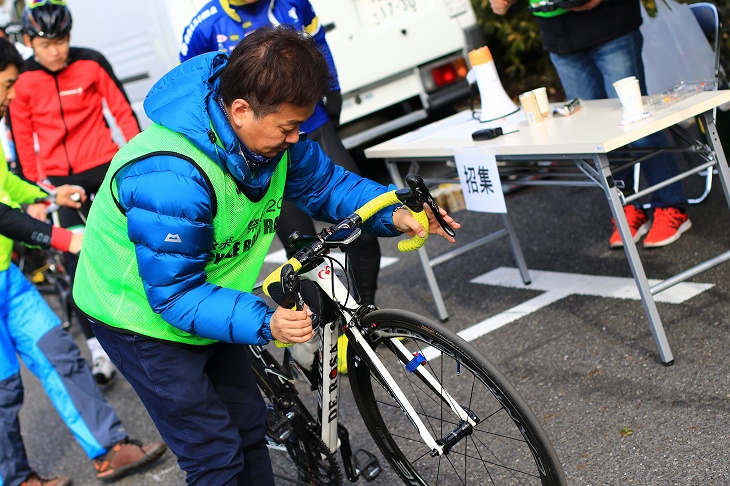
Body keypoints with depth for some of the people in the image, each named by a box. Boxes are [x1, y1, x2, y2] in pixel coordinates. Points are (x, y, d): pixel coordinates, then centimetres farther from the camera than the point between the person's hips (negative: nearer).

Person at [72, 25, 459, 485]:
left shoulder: (268, 131, -15)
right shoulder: (170, 179, -39)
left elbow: (324, 182, 1)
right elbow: (174, 294, -33)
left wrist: (395, 215, -16)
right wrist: (264, 322, -45)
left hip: (199, 302, 8)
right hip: (143, 312, -7)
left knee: (248, 424, 16)